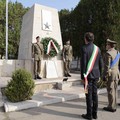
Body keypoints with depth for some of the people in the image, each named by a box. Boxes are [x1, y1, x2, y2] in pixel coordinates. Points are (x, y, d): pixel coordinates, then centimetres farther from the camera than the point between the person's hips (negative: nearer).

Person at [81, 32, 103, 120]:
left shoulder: (84, 48, -11)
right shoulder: (97, 48, 6)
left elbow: (83, 63, -15)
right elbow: (101, 64, 9)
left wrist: (83, 76, -8)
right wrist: (99, 75, 17)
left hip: (88, 75, -6)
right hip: (96, 75, 6)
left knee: (89, 95, 2)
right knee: (95, 94, 13)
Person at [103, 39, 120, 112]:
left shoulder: (108, 53, -15)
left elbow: (107, 66, -18)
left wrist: (104, 76, -14)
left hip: (110, 74, -9)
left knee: (110, 90, -2)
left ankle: (111, 107, 6)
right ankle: (114, 106, 21)